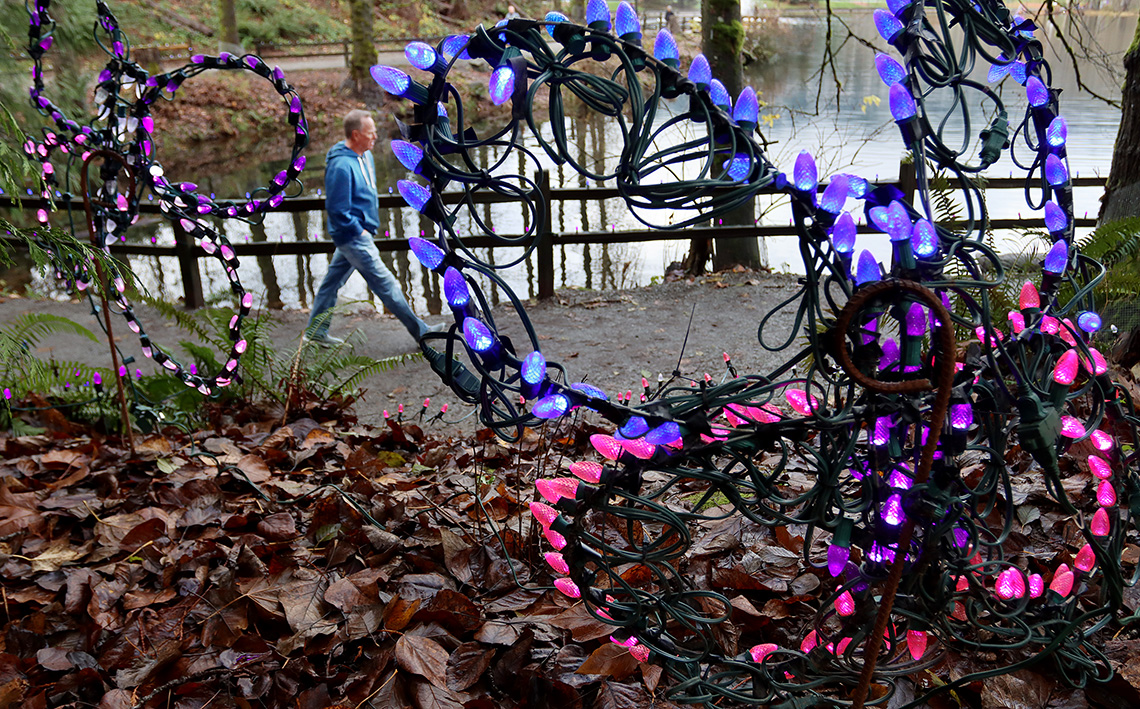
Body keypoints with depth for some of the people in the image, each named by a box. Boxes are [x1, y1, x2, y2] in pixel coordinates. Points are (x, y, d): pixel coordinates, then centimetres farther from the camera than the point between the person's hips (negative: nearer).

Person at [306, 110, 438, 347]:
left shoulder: (365, 154, 6)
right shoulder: (341, 166, -25)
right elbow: (337, 209, -24)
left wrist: (369, 226, 18)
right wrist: (359, 231, -16)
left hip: (358, 232, 9)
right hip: (353, 236, -9)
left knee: (333, 280, 16)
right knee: (386, 284, -2)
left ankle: (316, 331, 27)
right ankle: (420, 331, 5)